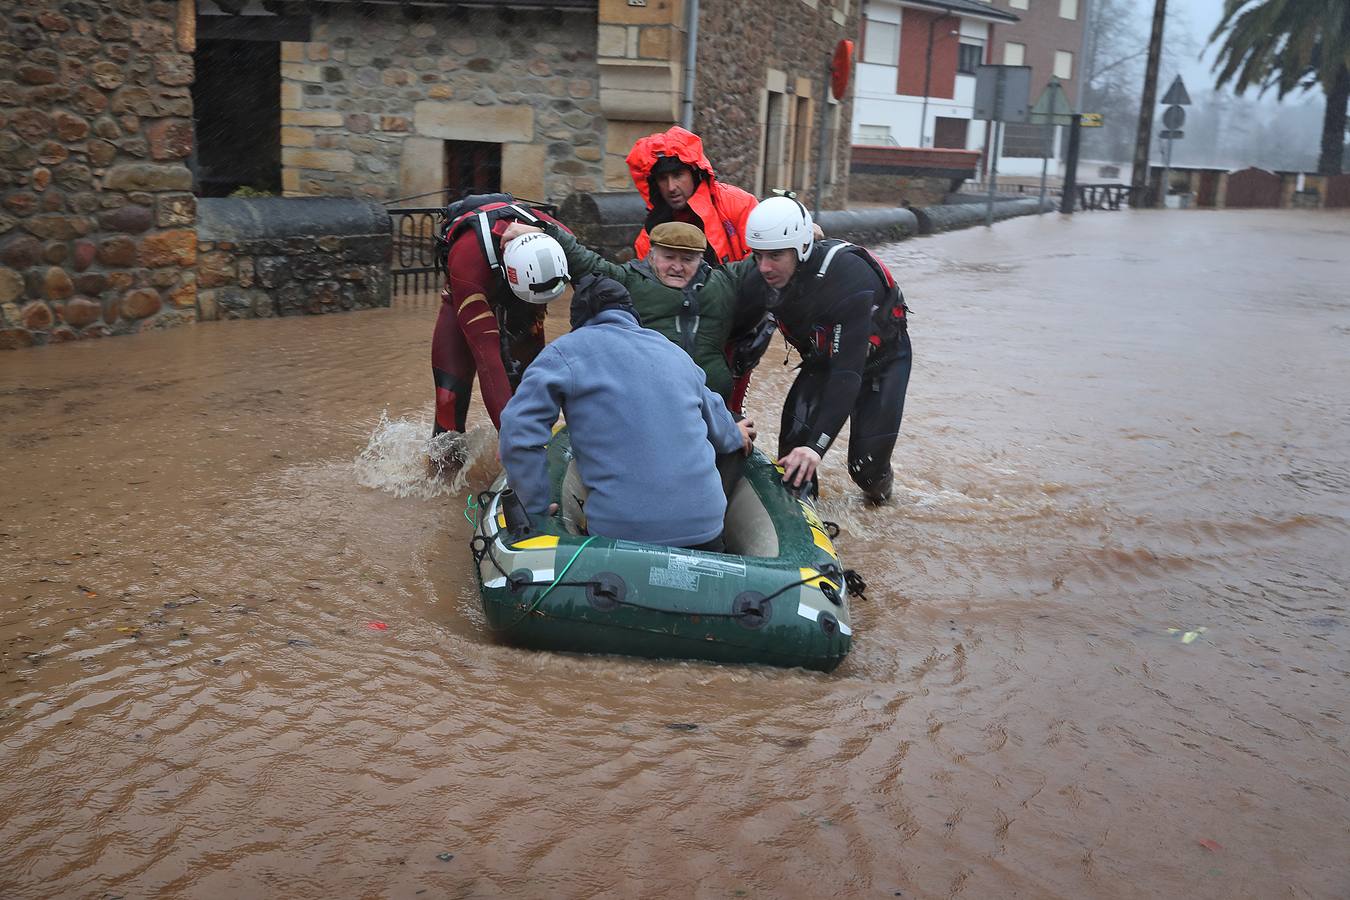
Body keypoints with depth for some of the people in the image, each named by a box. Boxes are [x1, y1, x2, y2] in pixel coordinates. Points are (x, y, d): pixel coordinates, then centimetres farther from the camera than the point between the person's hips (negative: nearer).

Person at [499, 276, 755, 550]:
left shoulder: (565, 352, 0)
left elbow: (520, 432, -9)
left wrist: (535, 511, 2)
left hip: (621, 530, -4)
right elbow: (713, 416, 31)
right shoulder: (674, 352, 16)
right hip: (705, 525, 4)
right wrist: (734, 435, 54)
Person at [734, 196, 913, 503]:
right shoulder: (761, 281, -23)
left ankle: (876, 479, 27)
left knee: (867, 464, -8)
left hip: (881, 357, -4)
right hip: (823, 358, 5)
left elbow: (848, 371, -43)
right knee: (793, 442, -15)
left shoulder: (848, 278, -40)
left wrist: (816, 445, -50)